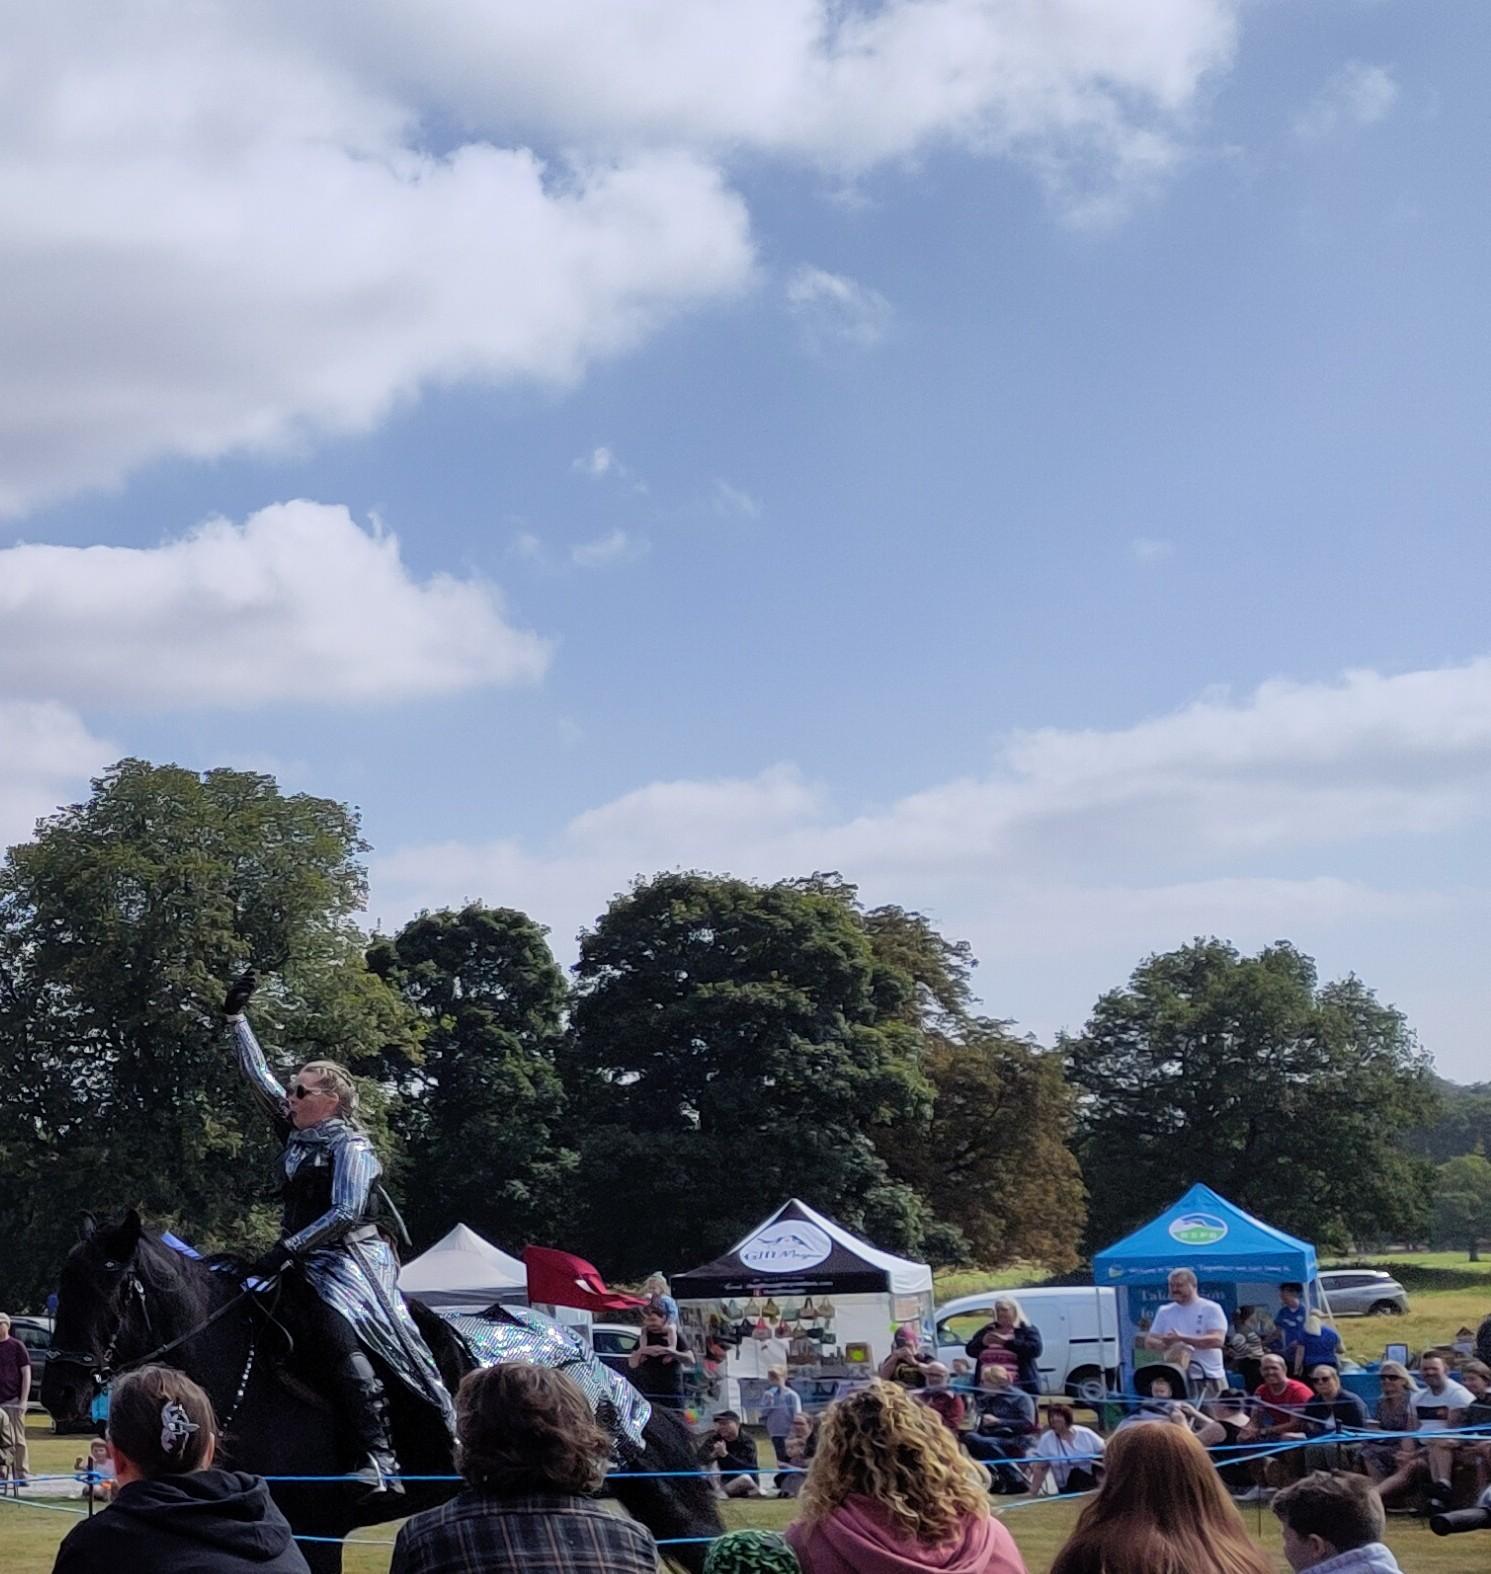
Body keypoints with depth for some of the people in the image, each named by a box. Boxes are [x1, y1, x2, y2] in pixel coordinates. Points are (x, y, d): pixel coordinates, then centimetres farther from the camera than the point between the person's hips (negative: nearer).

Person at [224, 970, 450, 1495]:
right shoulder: (296, 1133, 15)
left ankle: (381, 1460, -35)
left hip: (350, 1260, -10)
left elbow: (346, 1213, -19)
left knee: (335, 1337, -28)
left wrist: (288, 1249, -21)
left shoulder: (351, 1147, -8)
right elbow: (258, 1076, 19)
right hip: (308, 1264, 10)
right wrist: (236, 1017, 17)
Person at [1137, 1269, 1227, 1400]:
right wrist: (1166, 1344, -12)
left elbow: (1217, 1340, -11)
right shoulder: (1164, 1312, 14)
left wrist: (1181, 1338, -15)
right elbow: (1149, 1342, 12)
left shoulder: (1211, 1309, 1)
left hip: (1209, 1378, -3)